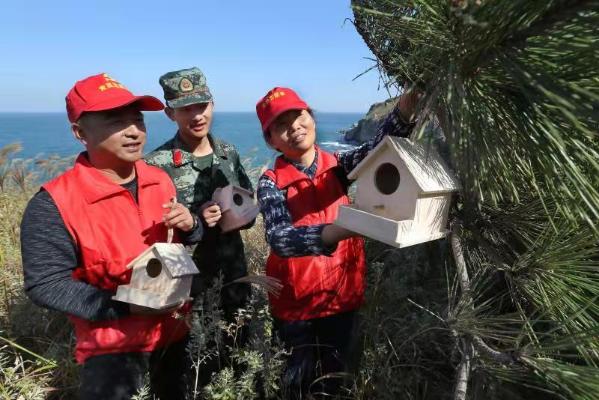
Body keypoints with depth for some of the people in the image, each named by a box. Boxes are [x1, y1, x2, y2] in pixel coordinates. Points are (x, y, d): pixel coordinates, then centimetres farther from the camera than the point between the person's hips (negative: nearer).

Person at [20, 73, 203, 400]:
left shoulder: (160, 180, -3)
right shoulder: (54, 203, -20)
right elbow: (45, 285, -18)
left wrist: (189, 226, -15)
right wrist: (126, 305, -26)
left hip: (175, 330, 6)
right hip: (113, 345, -5)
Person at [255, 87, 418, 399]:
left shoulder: (337, 166, -4)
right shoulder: (271, 183, -13)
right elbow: (279, 239, -30)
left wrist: (409, 99, -40)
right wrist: (343, 229, -45)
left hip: (342, 294, 3)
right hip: (295, 302, -2)